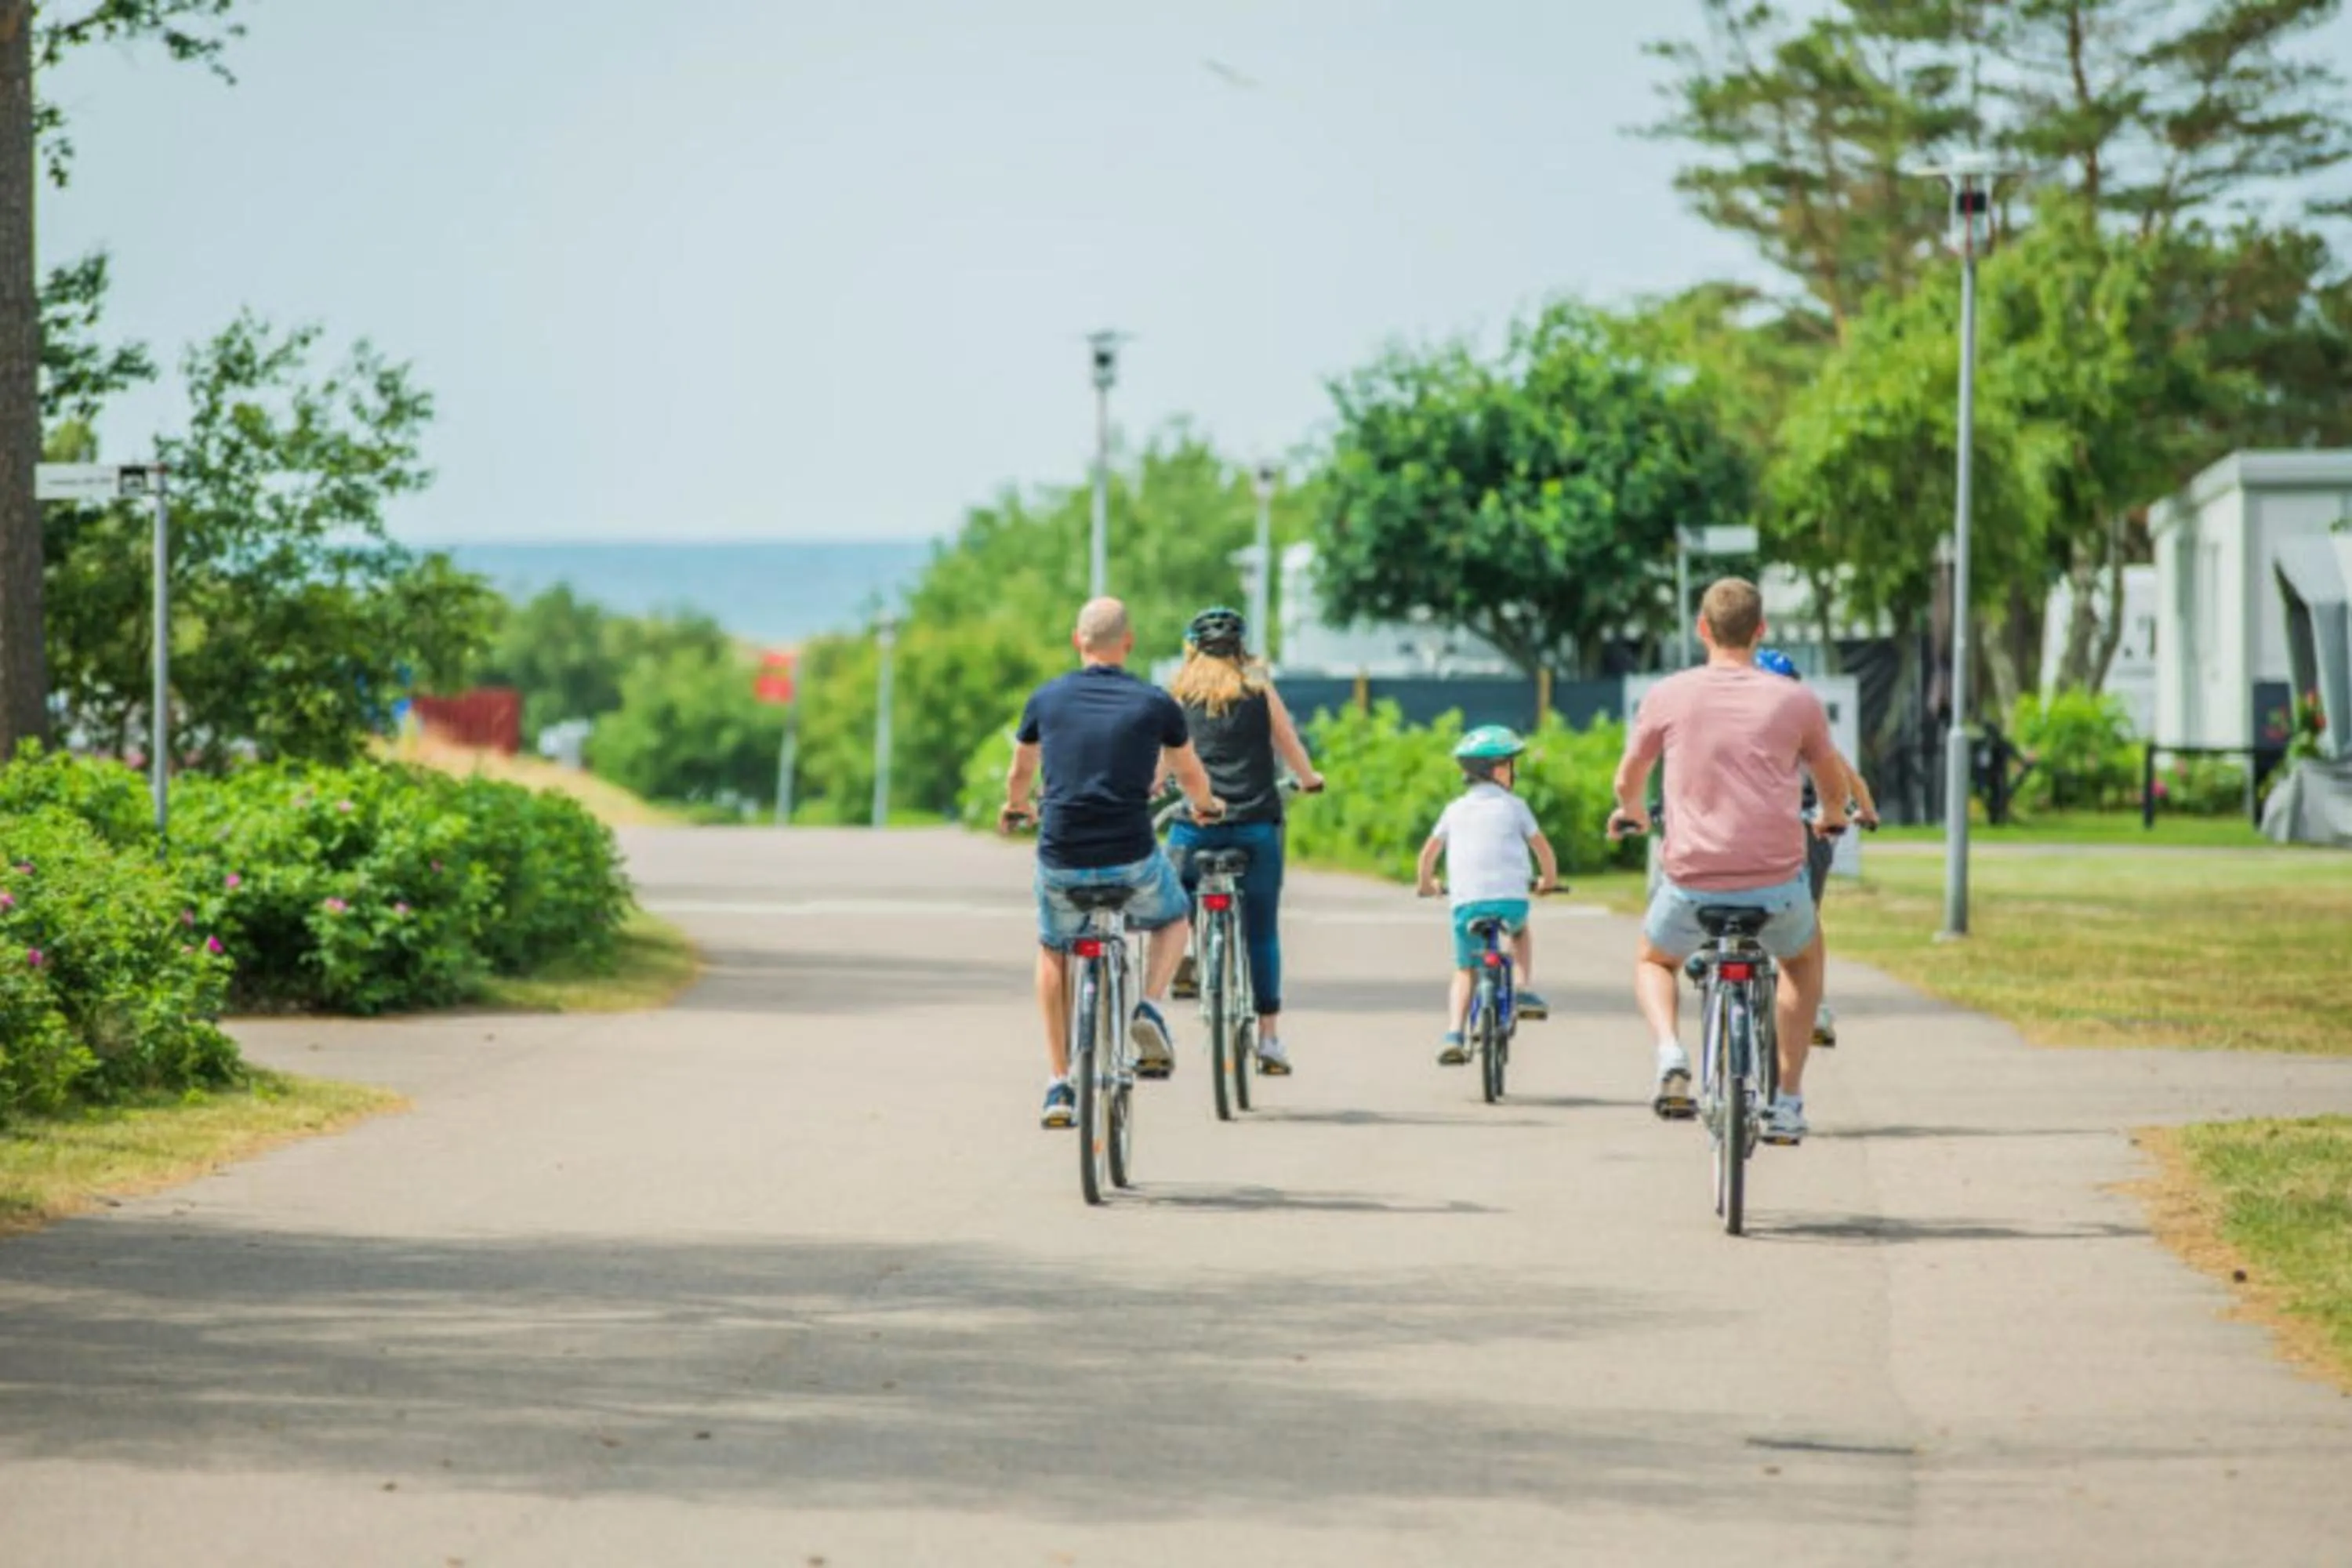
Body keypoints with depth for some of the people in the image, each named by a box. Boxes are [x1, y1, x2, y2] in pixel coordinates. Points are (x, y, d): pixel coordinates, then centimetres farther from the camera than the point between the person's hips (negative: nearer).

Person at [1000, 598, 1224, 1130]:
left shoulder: (1046, 699, 4)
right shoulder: (1155, 704, 1)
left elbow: (1020, 773, 21)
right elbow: (1189, 775, 18)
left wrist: (1014, 808, 44)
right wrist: (1207, 806, 41)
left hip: (1061, 861, 1)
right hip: (1131, 859, -1)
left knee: (1053, 951, 27)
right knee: (1172, 920, 31)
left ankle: (1060, 1084, 19)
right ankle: (1150, 1008, 4)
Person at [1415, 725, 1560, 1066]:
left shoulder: (1456, 809, 15)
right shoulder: (1513, 805, 9)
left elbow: (1429, 852, 21)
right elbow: (1544, 849, 14)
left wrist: (1427, 884, 40)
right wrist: (1549, 880, 33)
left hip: (1466, 903, 1)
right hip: (1510, 900, -1)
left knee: (1465, 972, 12)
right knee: (1521, 931, 34)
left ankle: (1453, 1036, -7)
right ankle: (1525, 990, 17)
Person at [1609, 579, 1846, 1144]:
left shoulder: (1668, 696, 1)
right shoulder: (1796, 701, 2)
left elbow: (1627, 780, 16)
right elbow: (1831, 775, 21)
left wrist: (1632, 813, 40)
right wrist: (1833, 816, 45)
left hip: (1691, 883, 0)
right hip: (1775, 883, 0)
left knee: (1654, 962, 30)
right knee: (1803, 960, 33)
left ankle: (1670, 1055, 0)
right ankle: (1787, 1101, 25)